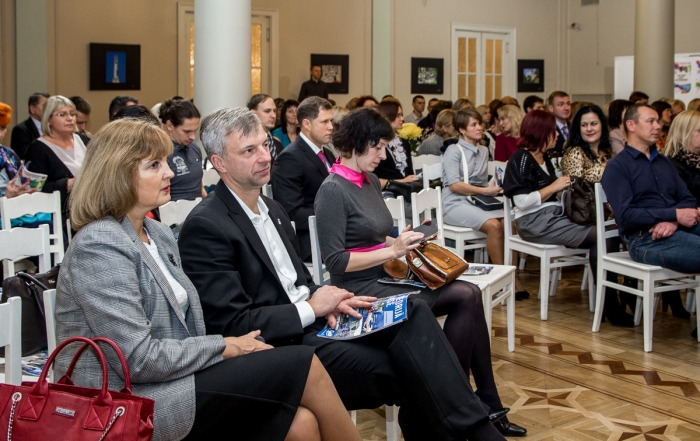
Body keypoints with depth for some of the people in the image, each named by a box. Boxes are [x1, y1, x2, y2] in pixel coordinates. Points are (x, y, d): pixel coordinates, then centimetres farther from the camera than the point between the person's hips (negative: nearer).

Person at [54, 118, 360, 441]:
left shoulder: (159, 235, 13)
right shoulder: (99, 246, -15)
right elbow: (138, 359, -20)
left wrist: (232, 345, -6)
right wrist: (226, 347, -11)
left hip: (174, 377, 8)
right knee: (299, 365, -14)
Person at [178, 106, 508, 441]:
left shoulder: (272, 210, 14)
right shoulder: (205, 226, -13)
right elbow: (231, 324, -17)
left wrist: (327, 301, -2)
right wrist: (312, 308, -14)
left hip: (309, 320, 8)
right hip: (279, 346, -7)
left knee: (413, 311, -16)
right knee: (405, 368, -22)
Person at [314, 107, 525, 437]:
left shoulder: (370, 180, 12)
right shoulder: (333, 190, -13)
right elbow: (336, 262, -18)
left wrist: (403, 242, 1)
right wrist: (392, 251, -19)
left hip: (384, 277, 8)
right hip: (360, 288, -8)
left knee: (469, 296, -13)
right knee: (466, 298, -19)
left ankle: (486, 404, -5)